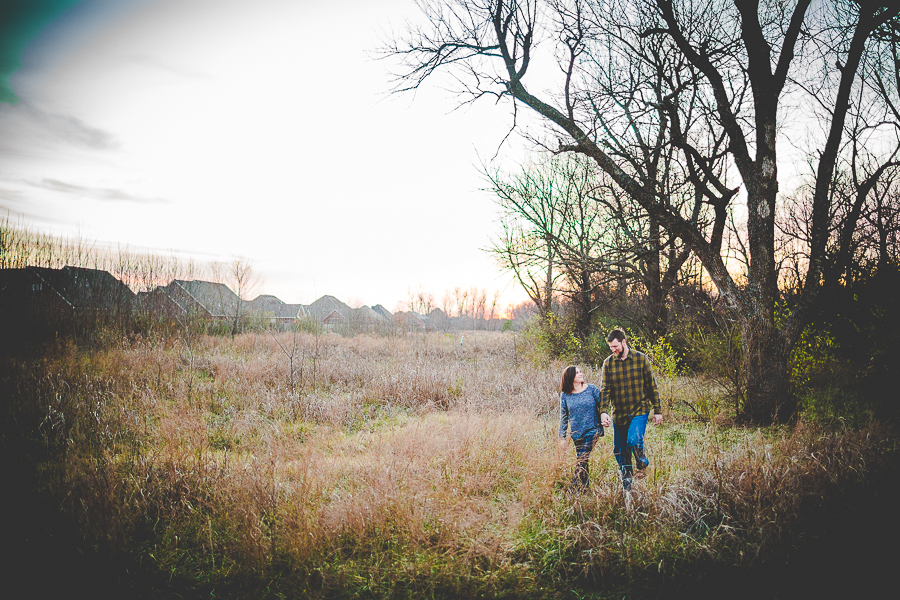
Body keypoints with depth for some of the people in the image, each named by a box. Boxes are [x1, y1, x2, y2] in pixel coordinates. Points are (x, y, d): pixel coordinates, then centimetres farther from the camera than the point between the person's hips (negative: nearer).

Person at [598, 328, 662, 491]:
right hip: (619, 414, 3)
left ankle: (642, 464, 10)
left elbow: (651, 386, 3)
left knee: (634, 440, -23)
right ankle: (627, 487, 24)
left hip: (639, 411, -3)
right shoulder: (608, 363, 2)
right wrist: (603, 412, -17)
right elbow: (604, 389, -3)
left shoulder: (640, 359, -1)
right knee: (619, 451, 6)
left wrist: (657, 411, 3)